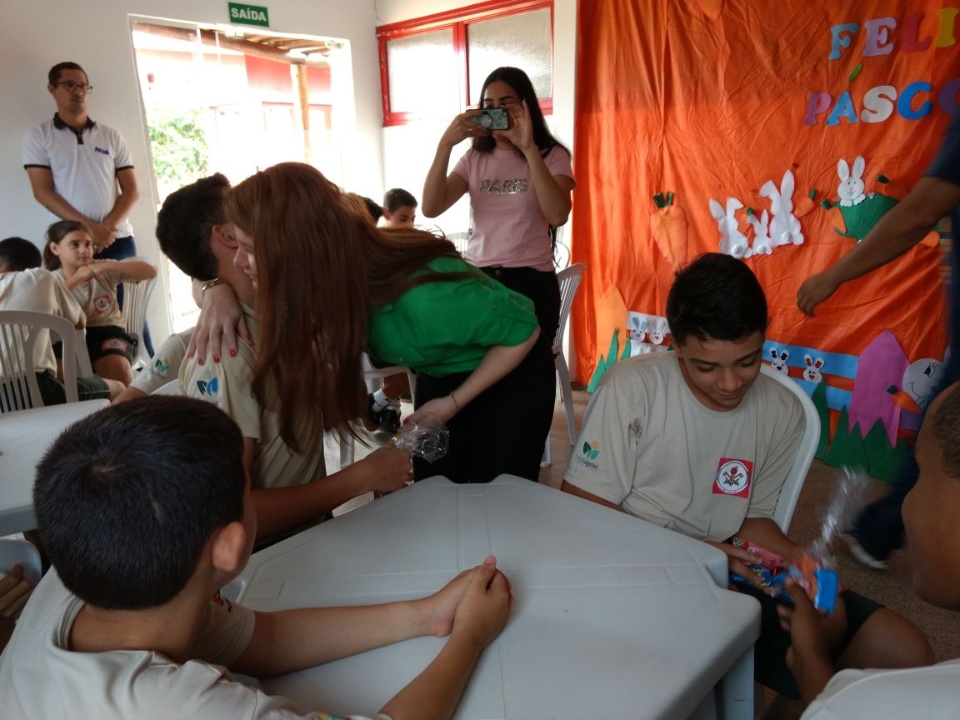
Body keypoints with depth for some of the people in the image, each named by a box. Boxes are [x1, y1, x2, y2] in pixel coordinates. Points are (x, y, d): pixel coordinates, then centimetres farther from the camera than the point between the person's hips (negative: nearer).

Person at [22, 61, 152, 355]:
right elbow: (43, 193, -3)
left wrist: (109, 226, -10)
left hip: (119, 239, 2)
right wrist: (90, 227, -14)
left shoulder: (110, 136, 11)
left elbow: (131, 190, 6)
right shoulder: (37, 136, 5)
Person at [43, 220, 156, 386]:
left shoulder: (104, 270, 2)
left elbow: (150, 271, -8)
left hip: (107, 331, -1)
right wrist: (76, 279, -20)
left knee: (117, 366, -32)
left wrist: (108, 265, -17)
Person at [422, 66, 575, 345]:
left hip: (530, 282, -2)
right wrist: (445, 144, -14)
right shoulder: (474, 159, 10)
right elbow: (431, 208, -5)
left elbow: (557, 215, -18)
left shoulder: (551, 156, 1)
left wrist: (529, 149, -22)